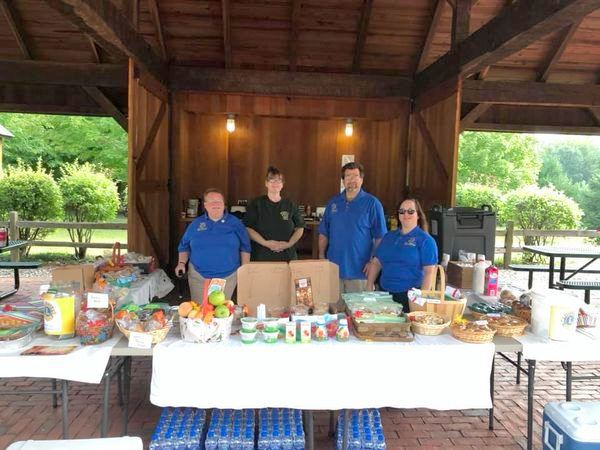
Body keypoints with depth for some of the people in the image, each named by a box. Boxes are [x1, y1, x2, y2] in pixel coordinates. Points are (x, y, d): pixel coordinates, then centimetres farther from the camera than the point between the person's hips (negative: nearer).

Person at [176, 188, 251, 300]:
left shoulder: (235, 223, 3)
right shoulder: (196, 224, 7)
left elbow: (245, 247, 5)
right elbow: (184, 246, 14)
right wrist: (181, 263, -1)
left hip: (228, 277, -1)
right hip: (199, 277, 1)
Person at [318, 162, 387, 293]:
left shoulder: (372, 203, -4)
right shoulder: (333, 203, 9)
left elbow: (380, 237, -5)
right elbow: (324, 234, 13)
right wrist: (321, 257, 5)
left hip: (359, 271, -4)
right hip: (333, 268, 4)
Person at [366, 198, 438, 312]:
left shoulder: (425, 240, -2)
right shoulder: (389, 236, 14)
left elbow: (429, 272, -9)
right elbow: (376, 263, 15)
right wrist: (369, 288, 7)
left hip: (409, 296, -4)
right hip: (384, 293, 5)